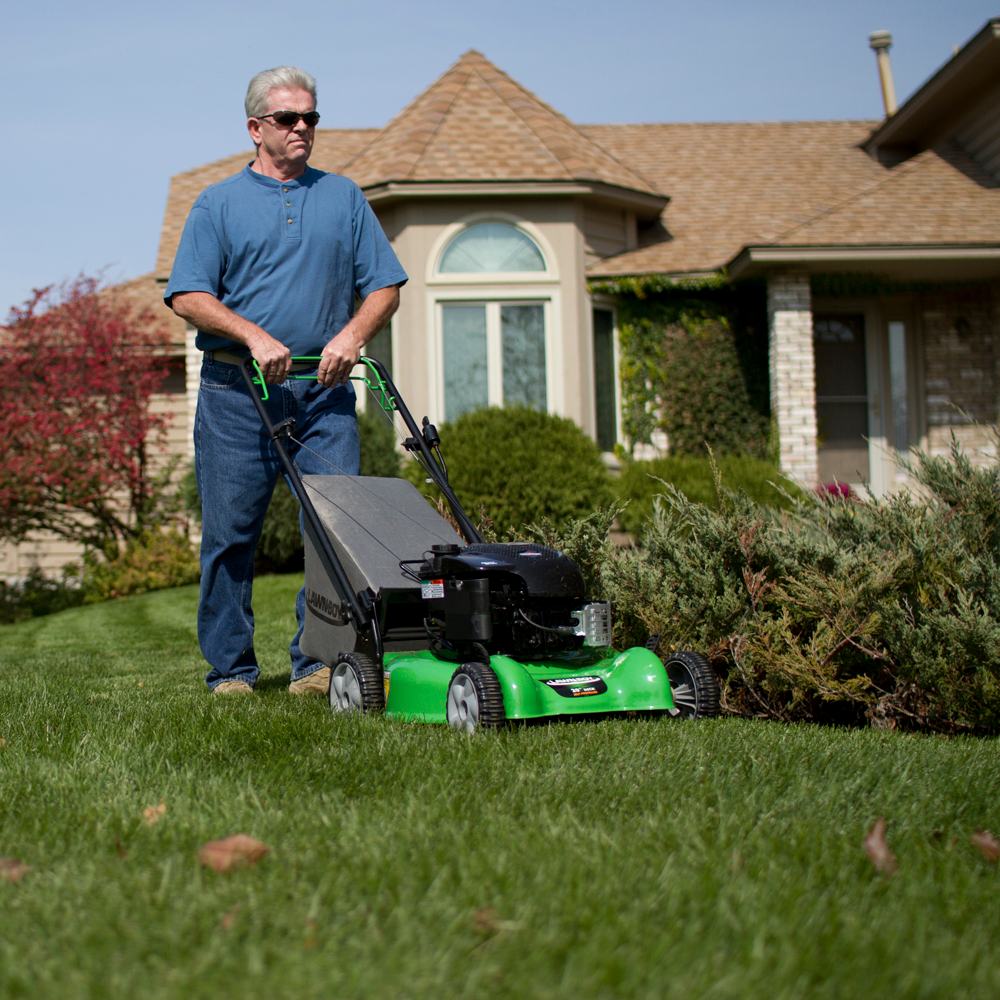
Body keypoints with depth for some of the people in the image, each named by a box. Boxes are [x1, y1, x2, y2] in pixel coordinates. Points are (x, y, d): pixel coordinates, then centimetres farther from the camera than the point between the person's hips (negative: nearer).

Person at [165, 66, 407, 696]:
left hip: (324, 389, 2)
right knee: (231, 532, 0)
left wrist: (352, 335, -8)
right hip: (237, 389, -1)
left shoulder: (344, 197, 16)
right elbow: (188, 296, 0)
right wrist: (254, 335, -14)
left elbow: (384, 285, 11)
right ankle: (231, 669, 10)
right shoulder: (219, 204, 9)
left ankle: (319, 666, -1)